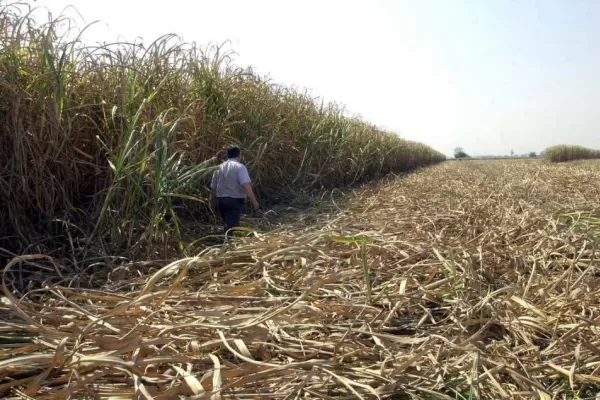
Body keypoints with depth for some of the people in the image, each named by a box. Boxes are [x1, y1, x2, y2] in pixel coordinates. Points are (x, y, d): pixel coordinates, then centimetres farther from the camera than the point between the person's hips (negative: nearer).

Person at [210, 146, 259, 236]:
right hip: (235, 201, -6)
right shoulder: (239, 167, -7)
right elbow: (246, 185, -20)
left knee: (229, 224, 21)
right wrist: (254, 201, -19)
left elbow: (213, 188, 14)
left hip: (221, 200, 7)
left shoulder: (219, 168, 12)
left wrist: (214, 204, 24)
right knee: (231, 227, -7)